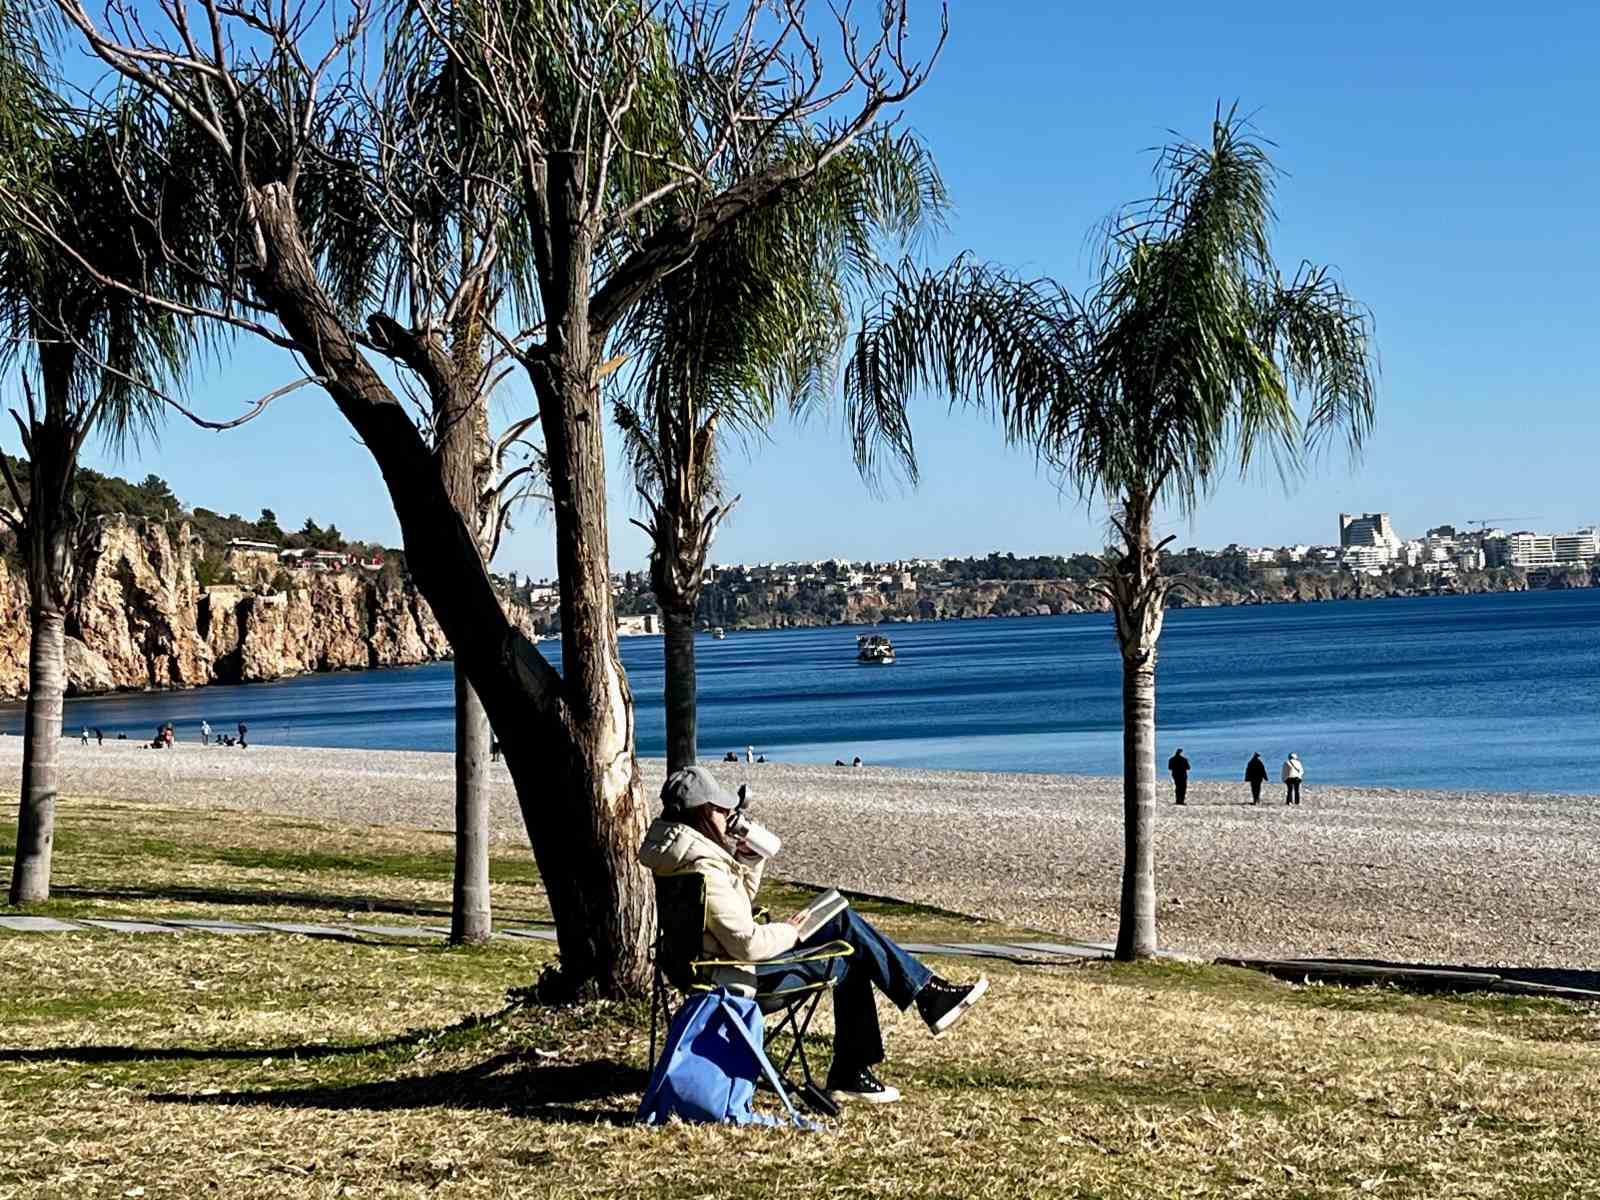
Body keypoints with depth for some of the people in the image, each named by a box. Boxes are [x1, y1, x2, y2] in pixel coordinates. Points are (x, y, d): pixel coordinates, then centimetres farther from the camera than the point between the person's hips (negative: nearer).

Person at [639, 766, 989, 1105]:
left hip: (723, 961, 10)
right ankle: (930, 996, 10)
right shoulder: (704, 870, -27)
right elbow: (747, 945, -27)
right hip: (743, 976, -10)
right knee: (849, 930, -6)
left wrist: (748, 859, 4)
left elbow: (741, 898, 20)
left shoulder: (682, 852, 5)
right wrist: (790, 932, -10)